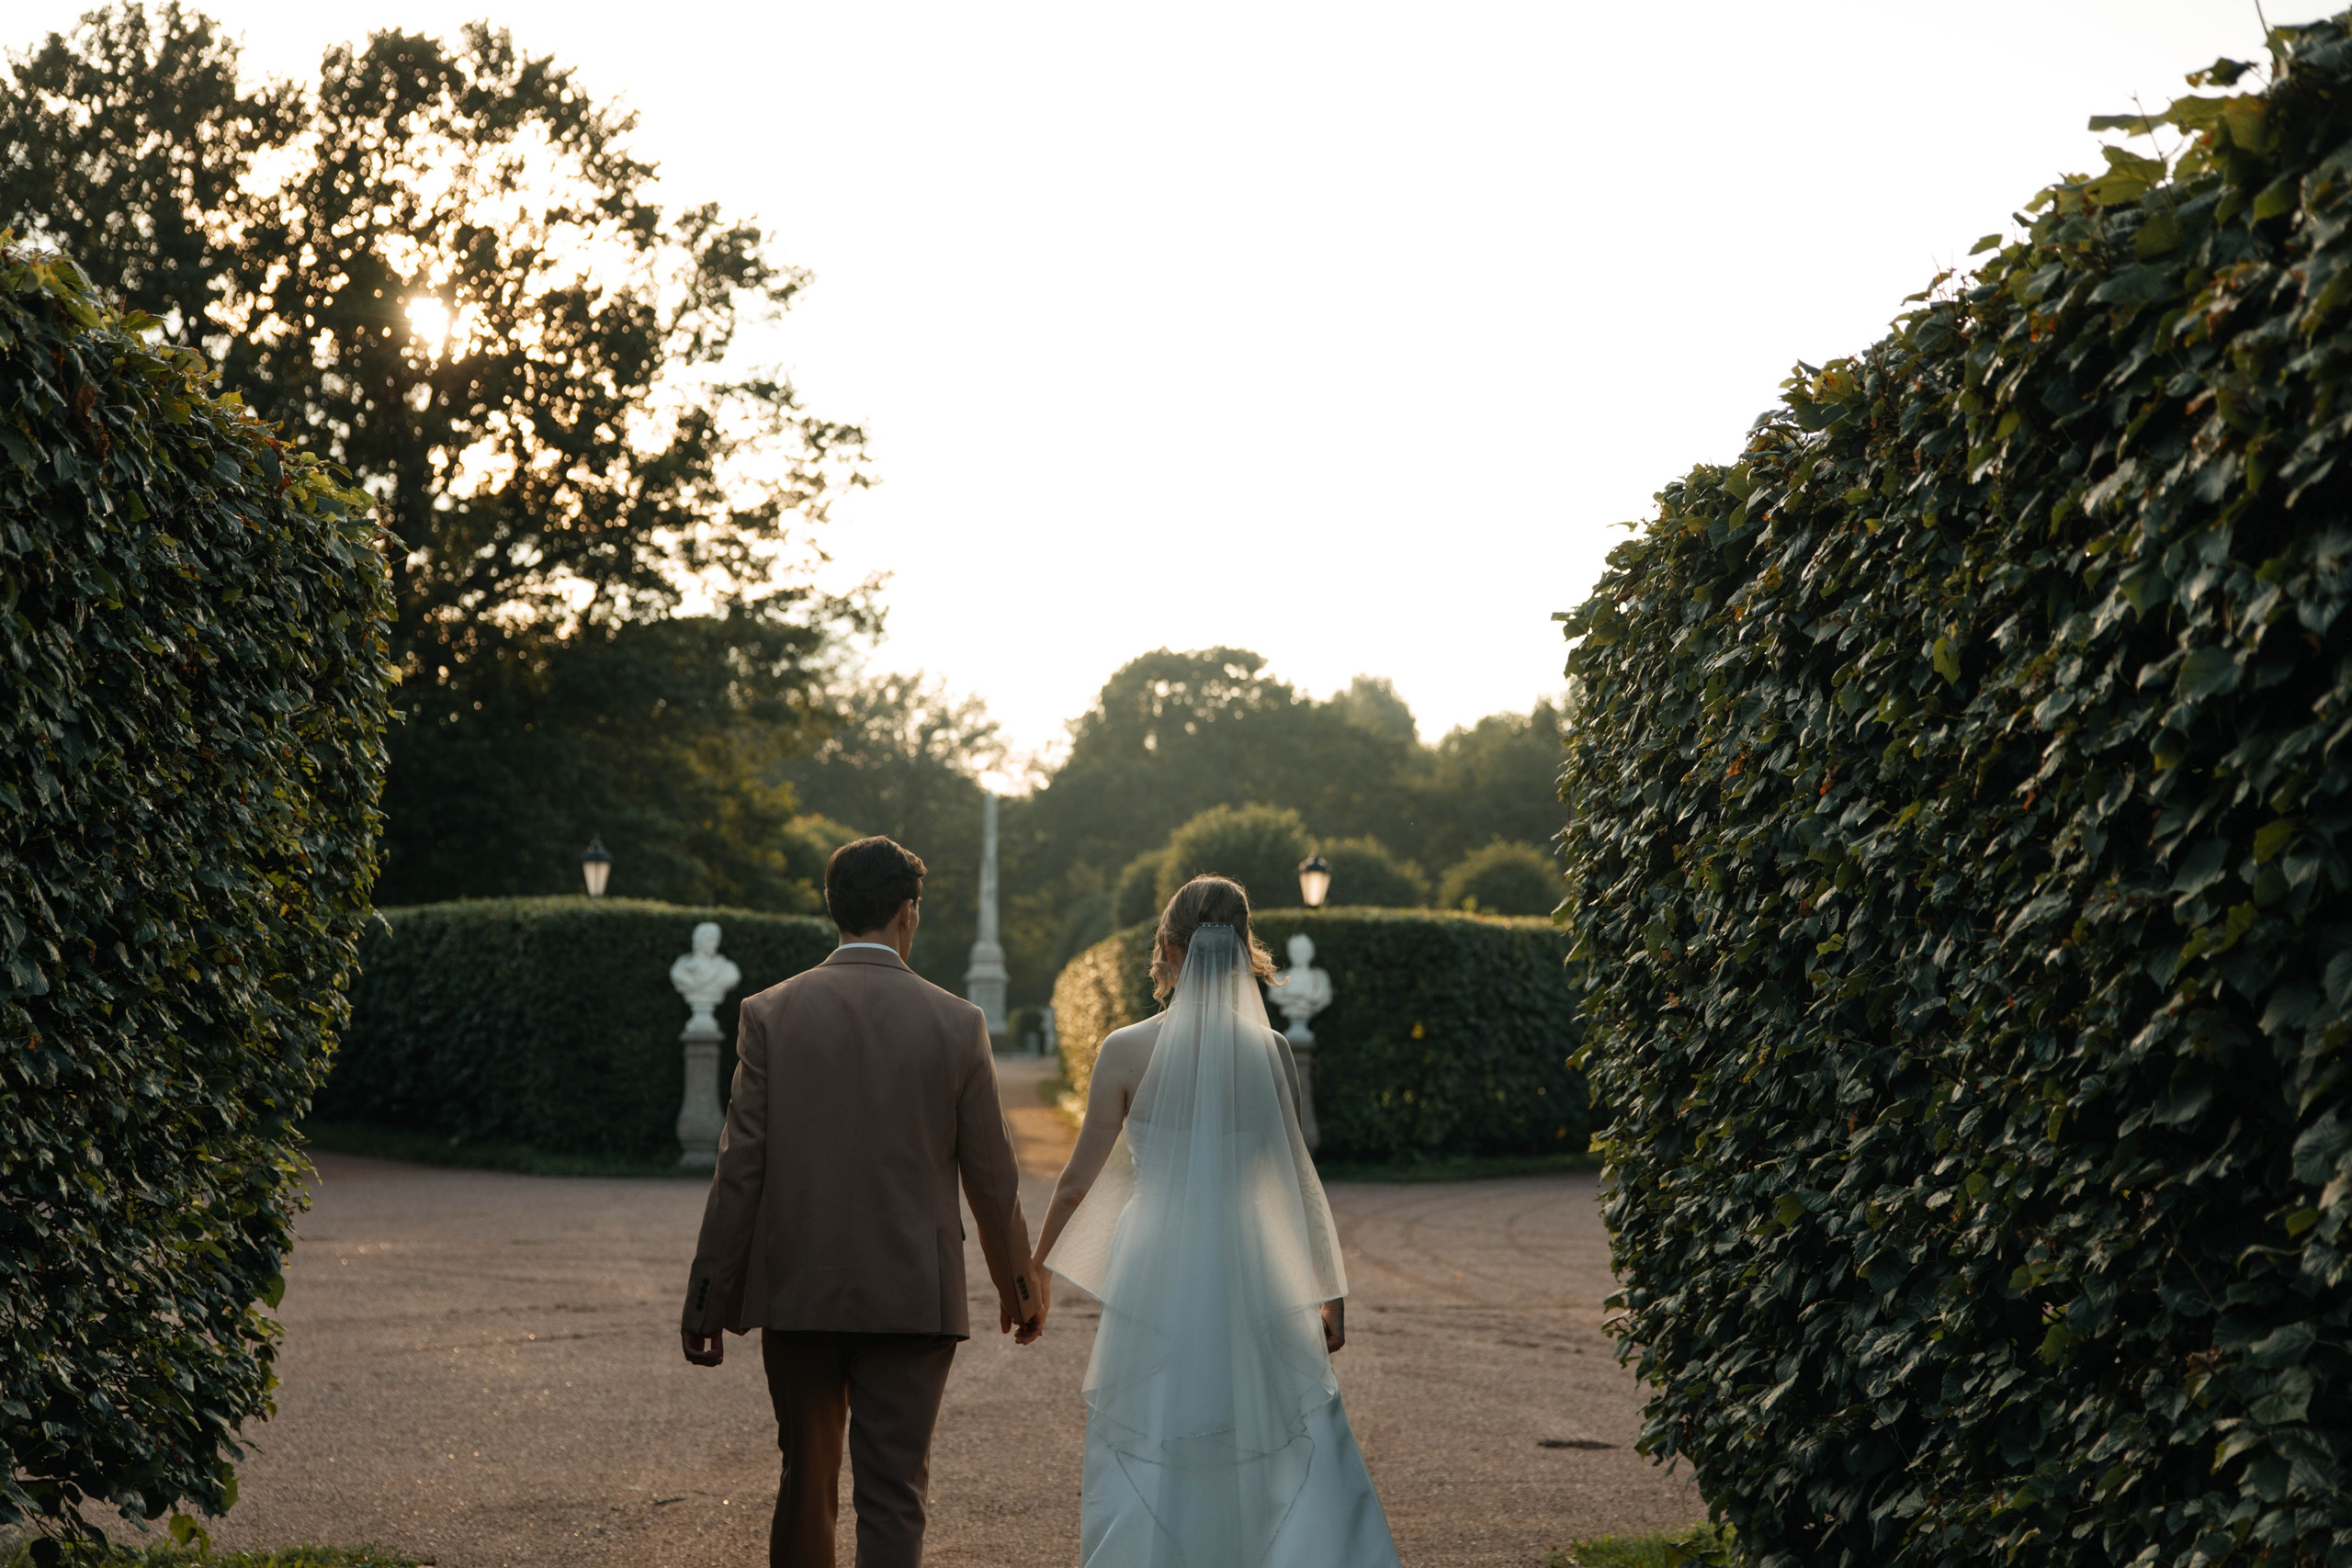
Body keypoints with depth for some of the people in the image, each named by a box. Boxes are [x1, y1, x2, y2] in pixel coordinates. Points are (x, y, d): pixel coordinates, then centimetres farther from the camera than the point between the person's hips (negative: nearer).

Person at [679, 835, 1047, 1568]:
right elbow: (991, 1173, 2)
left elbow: (741, 1167, -5)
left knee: (805, 1480, 17)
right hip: (913, 1298, -1)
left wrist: (707, 1300, 2)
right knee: (894, 1495, 1)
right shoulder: (956, 1022, -4)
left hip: (797, 1292, 1)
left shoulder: (770, 1014, -5)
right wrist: (1018, 1285, 17)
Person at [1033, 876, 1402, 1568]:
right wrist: (1329, 1291, 13)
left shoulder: (1127, 1052, -7)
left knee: (1142, 1461, 9)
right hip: (1251, 1279, 1)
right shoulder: (1272, 1053, -3)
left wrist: (1033, 1269, 13)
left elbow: (1078, 1181, -1)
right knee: (1295, 1456, 10)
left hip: (1154, 1281, -1)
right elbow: (1294, 1180, 3)